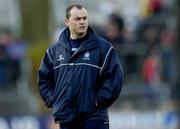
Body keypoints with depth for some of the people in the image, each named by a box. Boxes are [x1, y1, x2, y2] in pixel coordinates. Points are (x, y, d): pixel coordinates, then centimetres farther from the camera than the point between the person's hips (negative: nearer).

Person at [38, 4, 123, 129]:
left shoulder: (103, 47, -2)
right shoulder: (55, 50, 11)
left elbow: (114, 78, -6)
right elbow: (44, 78, 19)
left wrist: (98, 101, -11)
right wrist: (52, 100, 6)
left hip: (94, 118, -4)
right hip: (65, 118, 4)